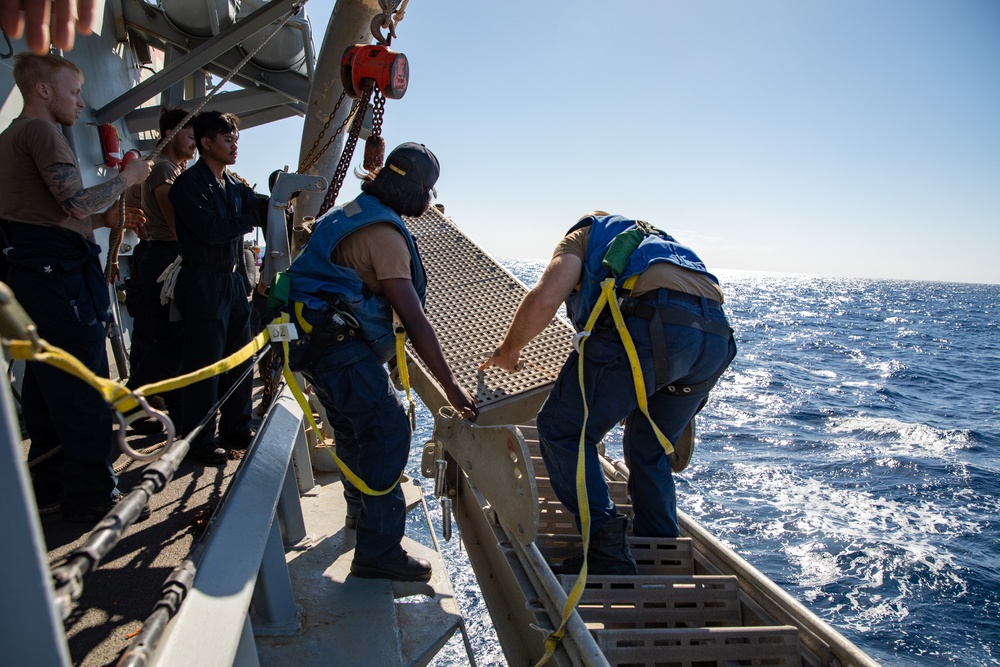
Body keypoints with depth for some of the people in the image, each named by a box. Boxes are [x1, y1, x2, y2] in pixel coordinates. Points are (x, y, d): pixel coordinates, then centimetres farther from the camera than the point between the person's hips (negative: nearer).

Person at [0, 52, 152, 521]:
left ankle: (47, 485, 22)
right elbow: (75, 203, -17)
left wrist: (104, 220, 17)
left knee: (44, 385, 13)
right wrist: (127, 177, -4)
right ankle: (91, 495, -1)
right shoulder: (41, 132, -8)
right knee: (84, 389, -7)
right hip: (58, 271, -10)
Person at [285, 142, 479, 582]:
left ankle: (362, 510, 45)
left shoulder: (355, 212, 14)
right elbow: (414, 320, -22)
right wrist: (450, 386, -20)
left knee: (354, 424, 24)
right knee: (388, 429, -11)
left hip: (318, 339, 11)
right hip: (339, 344, -11)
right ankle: (379, 552, -7)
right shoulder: (383, 235, -17)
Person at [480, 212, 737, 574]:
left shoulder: (585, 235, 23)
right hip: (718, 337, 8)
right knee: (649, 451, 24)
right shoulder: (657, 239, 43)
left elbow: (543, 300, 2)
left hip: (651, 325, -8)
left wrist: (508, 350, 19)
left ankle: (607, 551, -1)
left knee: (561, 429, 4)